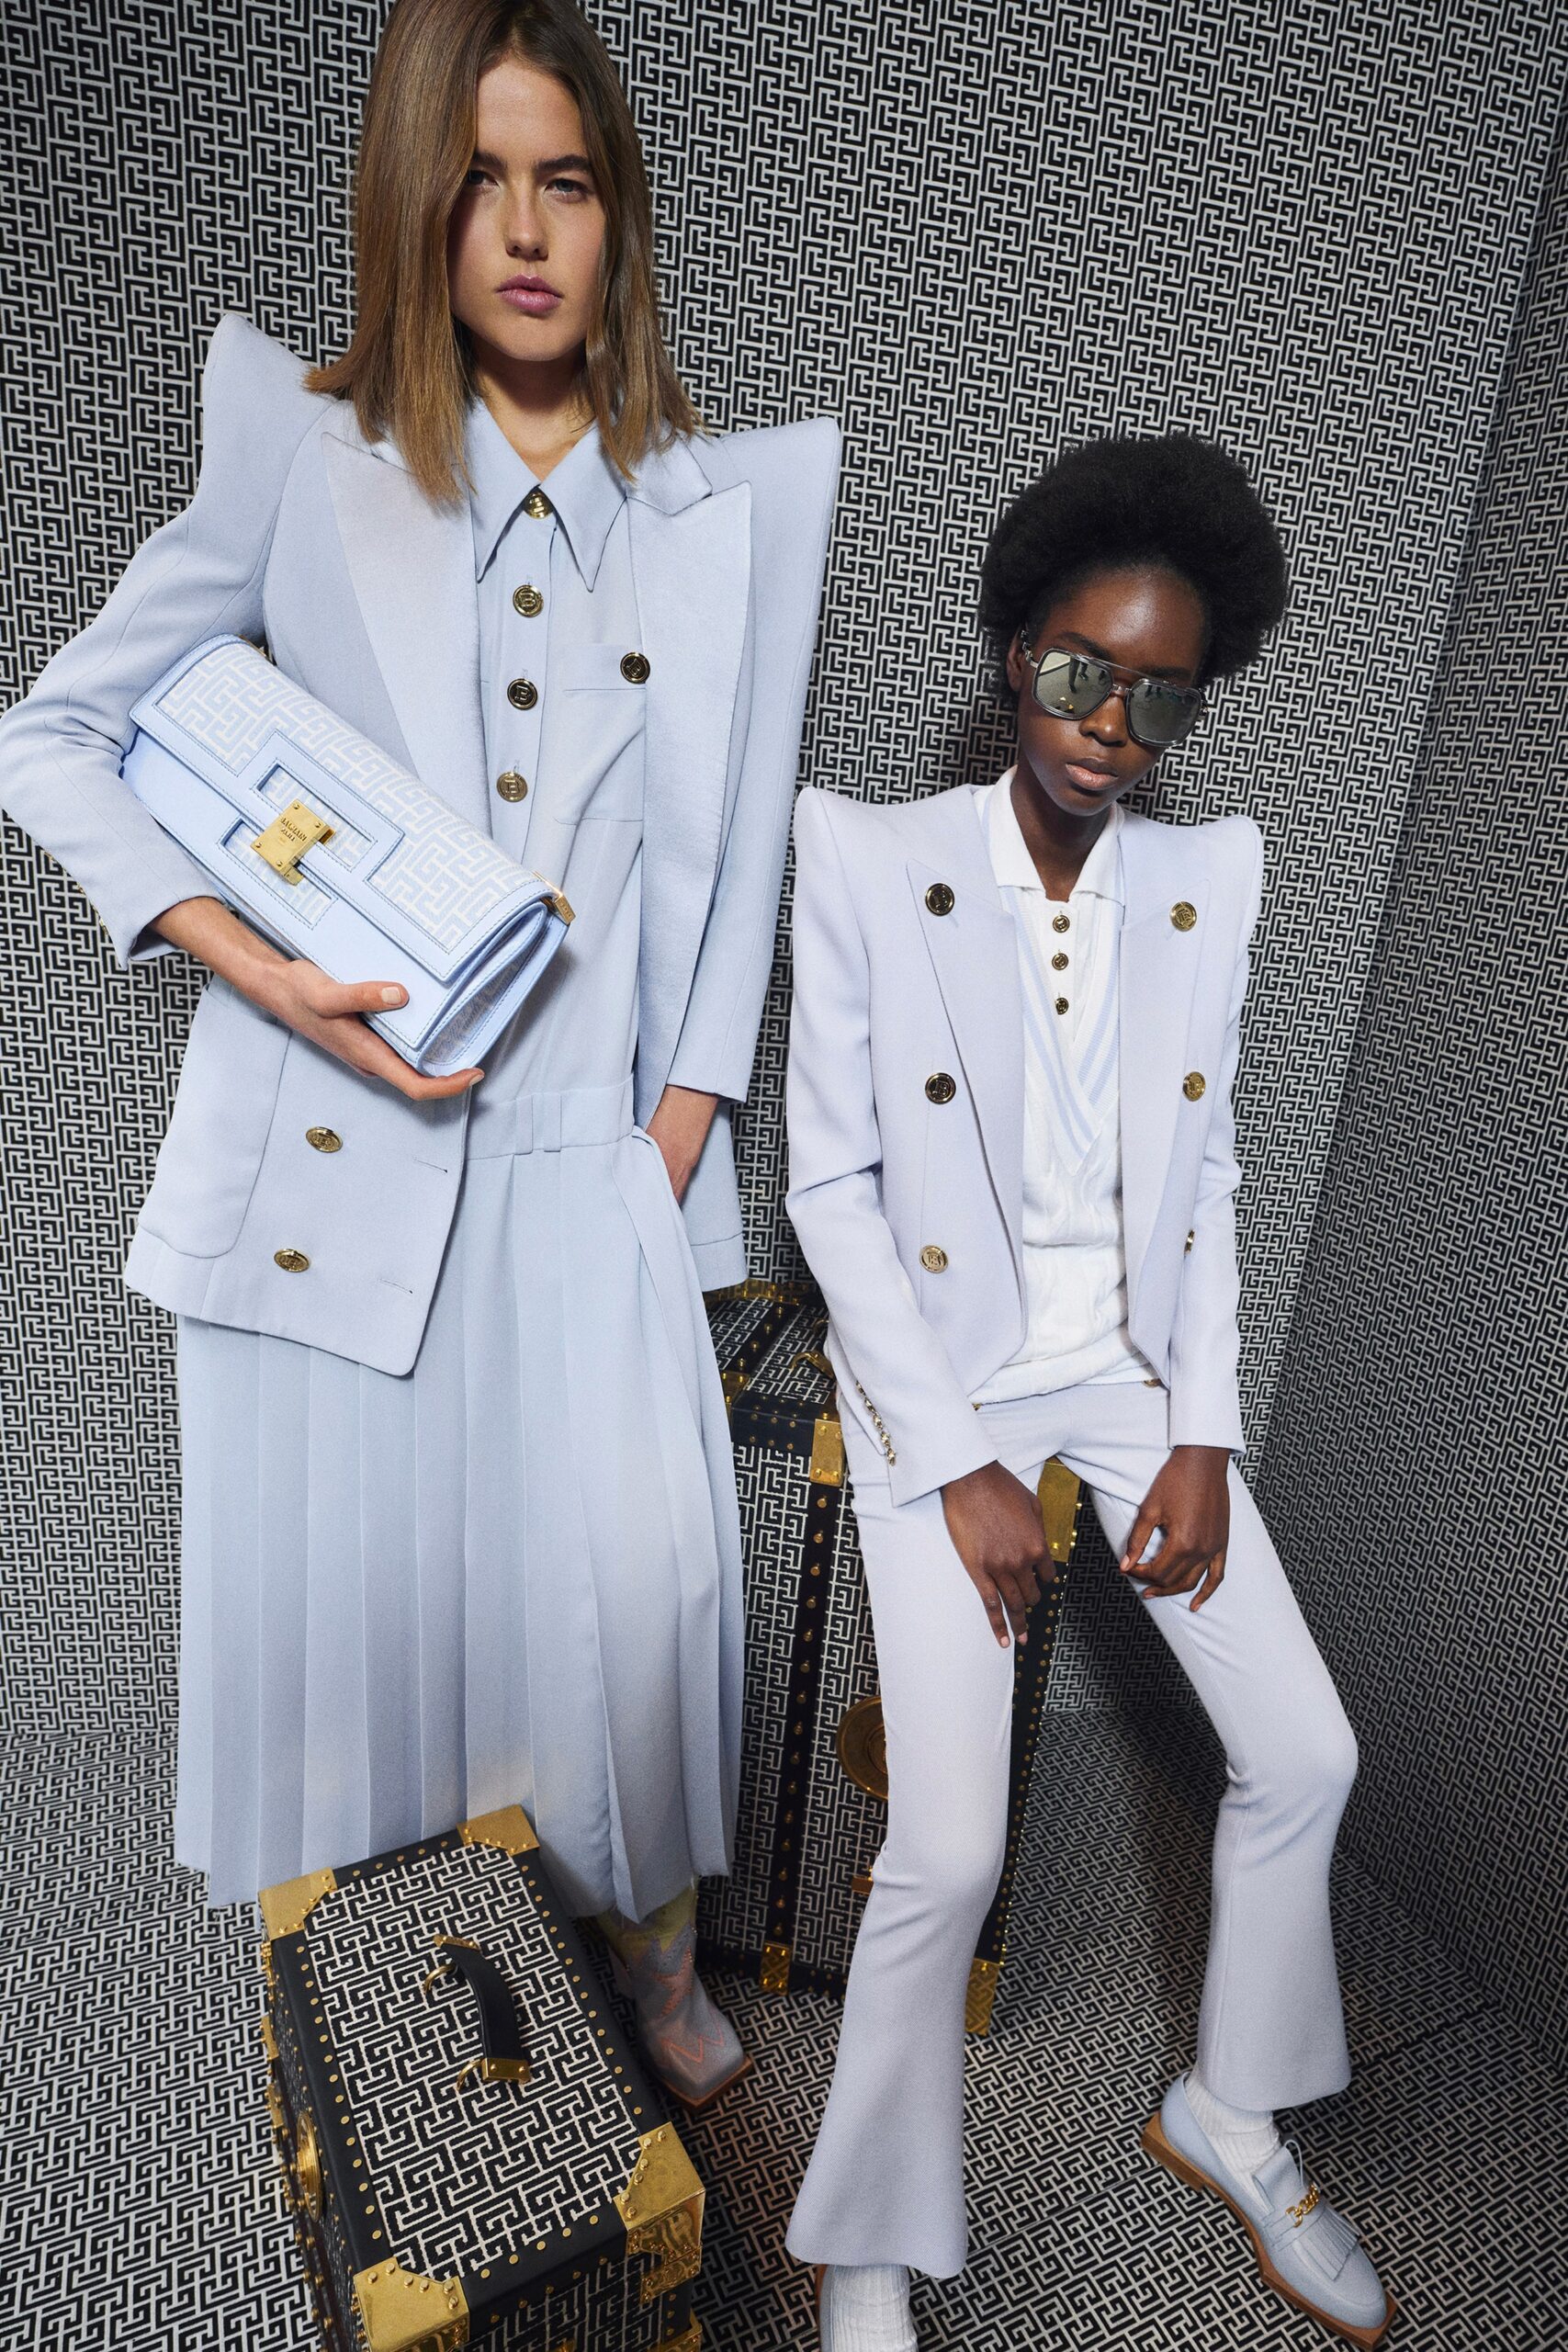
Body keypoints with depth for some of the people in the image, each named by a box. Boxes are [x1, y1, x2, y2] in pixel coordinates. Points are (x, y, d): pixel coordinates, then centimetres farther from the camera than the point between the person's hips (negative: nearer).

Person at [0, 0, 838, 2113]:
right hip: (329, 1135, 0)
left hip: (589, 1145, 1)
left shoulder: (732, 507, 9)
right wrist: (263, 971, -9)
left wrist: (681, 1131, 0)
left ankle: (651, 1954, 26)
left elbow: (732, 856, 8)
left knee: (647, 1581, -5)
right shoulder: (307, 457, 5)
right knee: (333, 1586, 10)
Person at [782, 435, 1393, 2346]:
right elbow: (830, 1185, -12)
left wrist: (1200, 1437, -2)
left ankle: (1229, 2116, 37)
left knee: (1306, 1757, 7)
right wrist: (960, 1469, -13)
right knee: (950, 1850, -9)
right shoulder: (867, 860, -13)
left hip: (1134, 1364, 5)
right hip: (939, 1377, -4)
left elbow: (1202, 1179, 5)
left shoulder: (1210, 876, 1)